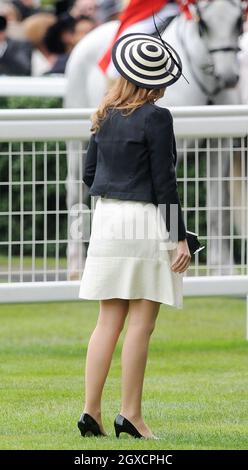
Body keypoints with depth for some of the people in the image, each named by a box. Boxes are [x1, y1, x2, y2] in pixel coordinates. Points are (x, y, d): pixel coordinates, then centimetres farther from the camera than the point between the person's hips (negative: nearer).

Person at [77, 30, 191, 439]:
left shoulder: (106, 117, 9)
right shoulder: (155, 117, -10)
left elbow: (89, 174, 14)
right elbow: (164, 182, -12)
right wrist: (180, 238, -9)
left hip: (107, 220, 6)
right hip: (147, 222, -6)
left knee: (109, 321, 9)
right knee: (141, 323, -2)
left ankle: (91, 410, 4)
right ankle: (130, 414, -2)